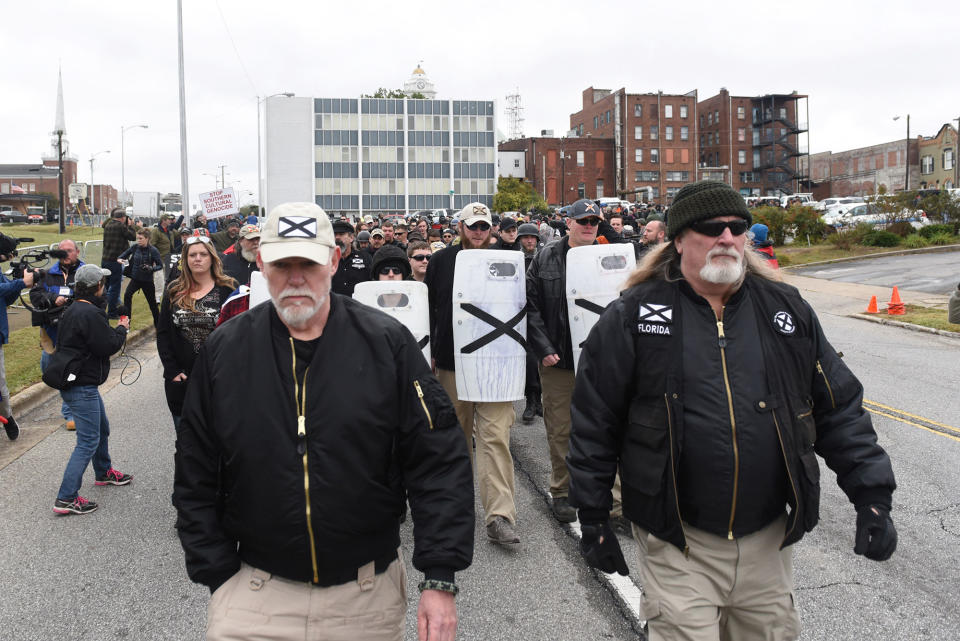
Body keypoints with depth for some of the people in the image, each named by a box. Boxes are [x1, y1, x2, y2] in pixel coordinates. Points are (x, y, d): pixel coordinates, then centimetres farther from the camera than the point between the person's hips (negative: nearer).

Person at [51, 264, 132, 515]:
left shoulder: (72, 311, 11)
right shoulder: (90, 313, -21)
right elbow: (108, 346, -20)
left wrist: (116, 329, 12)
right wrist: (122, 329, -1)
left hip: (71, 380, 11)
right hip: (82, 387, -11)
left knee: (102, 429, 26)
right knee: (88, 441, -7)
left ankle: (104, 472, 46)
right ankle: (66, 498, -6)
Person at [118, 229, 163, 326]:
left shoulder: (153, 250, -15)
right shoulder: (135, 247, -4)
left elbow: (160, 265, -11)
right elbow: (125, 254, 12)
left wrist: (151, 268, -28)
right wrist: (121, 258, -9)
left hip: (147, 280, -3)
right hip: (135, 278, 3)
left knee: (152, 302, 8)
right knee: (127, 295, -22)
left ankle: (158, 323, 29)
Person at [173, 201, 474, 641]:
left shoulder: (387, 343, -7)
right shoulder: (224, 350, -2)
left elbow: (440, 463, -7)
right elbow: (196, 480, 5)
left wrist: (440, 580, -11)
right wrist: (218, 578, 1)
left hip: (369, 593, 0)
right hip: (255, 591, 0)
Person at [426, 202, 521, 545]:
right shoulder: (441, 261, 6)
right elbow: (428, 307, 9)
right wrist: (428, 350, 3)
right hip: (452, 363, 1)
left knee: (496, 436, -8)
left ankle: (500, 517, -8)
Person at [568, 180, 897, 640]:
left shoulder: (786, 309, 4)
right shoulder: (632, 316, -6)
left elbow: (840, 408, 8)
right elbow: (594, 421, -3)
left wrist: (873, 497, 0)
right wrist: (592, 517, -2)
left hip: (769, 539, 4)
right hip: (678, 547, -3)